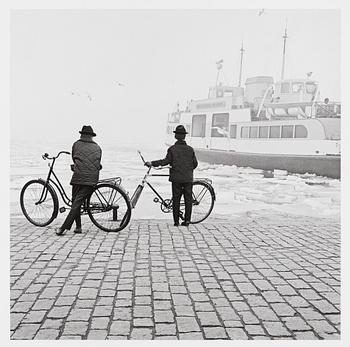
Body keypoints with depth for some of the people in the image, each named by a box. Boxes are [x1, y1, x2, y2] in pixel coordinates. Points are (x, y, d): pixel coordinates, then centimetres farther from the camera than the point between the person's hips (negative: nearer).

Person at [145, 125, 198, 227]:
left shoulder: (172, 149, -4)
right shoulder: (190, 149, 4)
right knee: (188, 200, 7)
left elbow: (166, 161, -11)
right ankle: (187, 220, 7)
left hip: (176, 178, -1)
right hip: (188, 178, 1)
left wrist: (152, 163, -6)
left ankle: (176, 221, 7)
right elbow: (195, 163, 6)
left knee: (176, 200, 5)